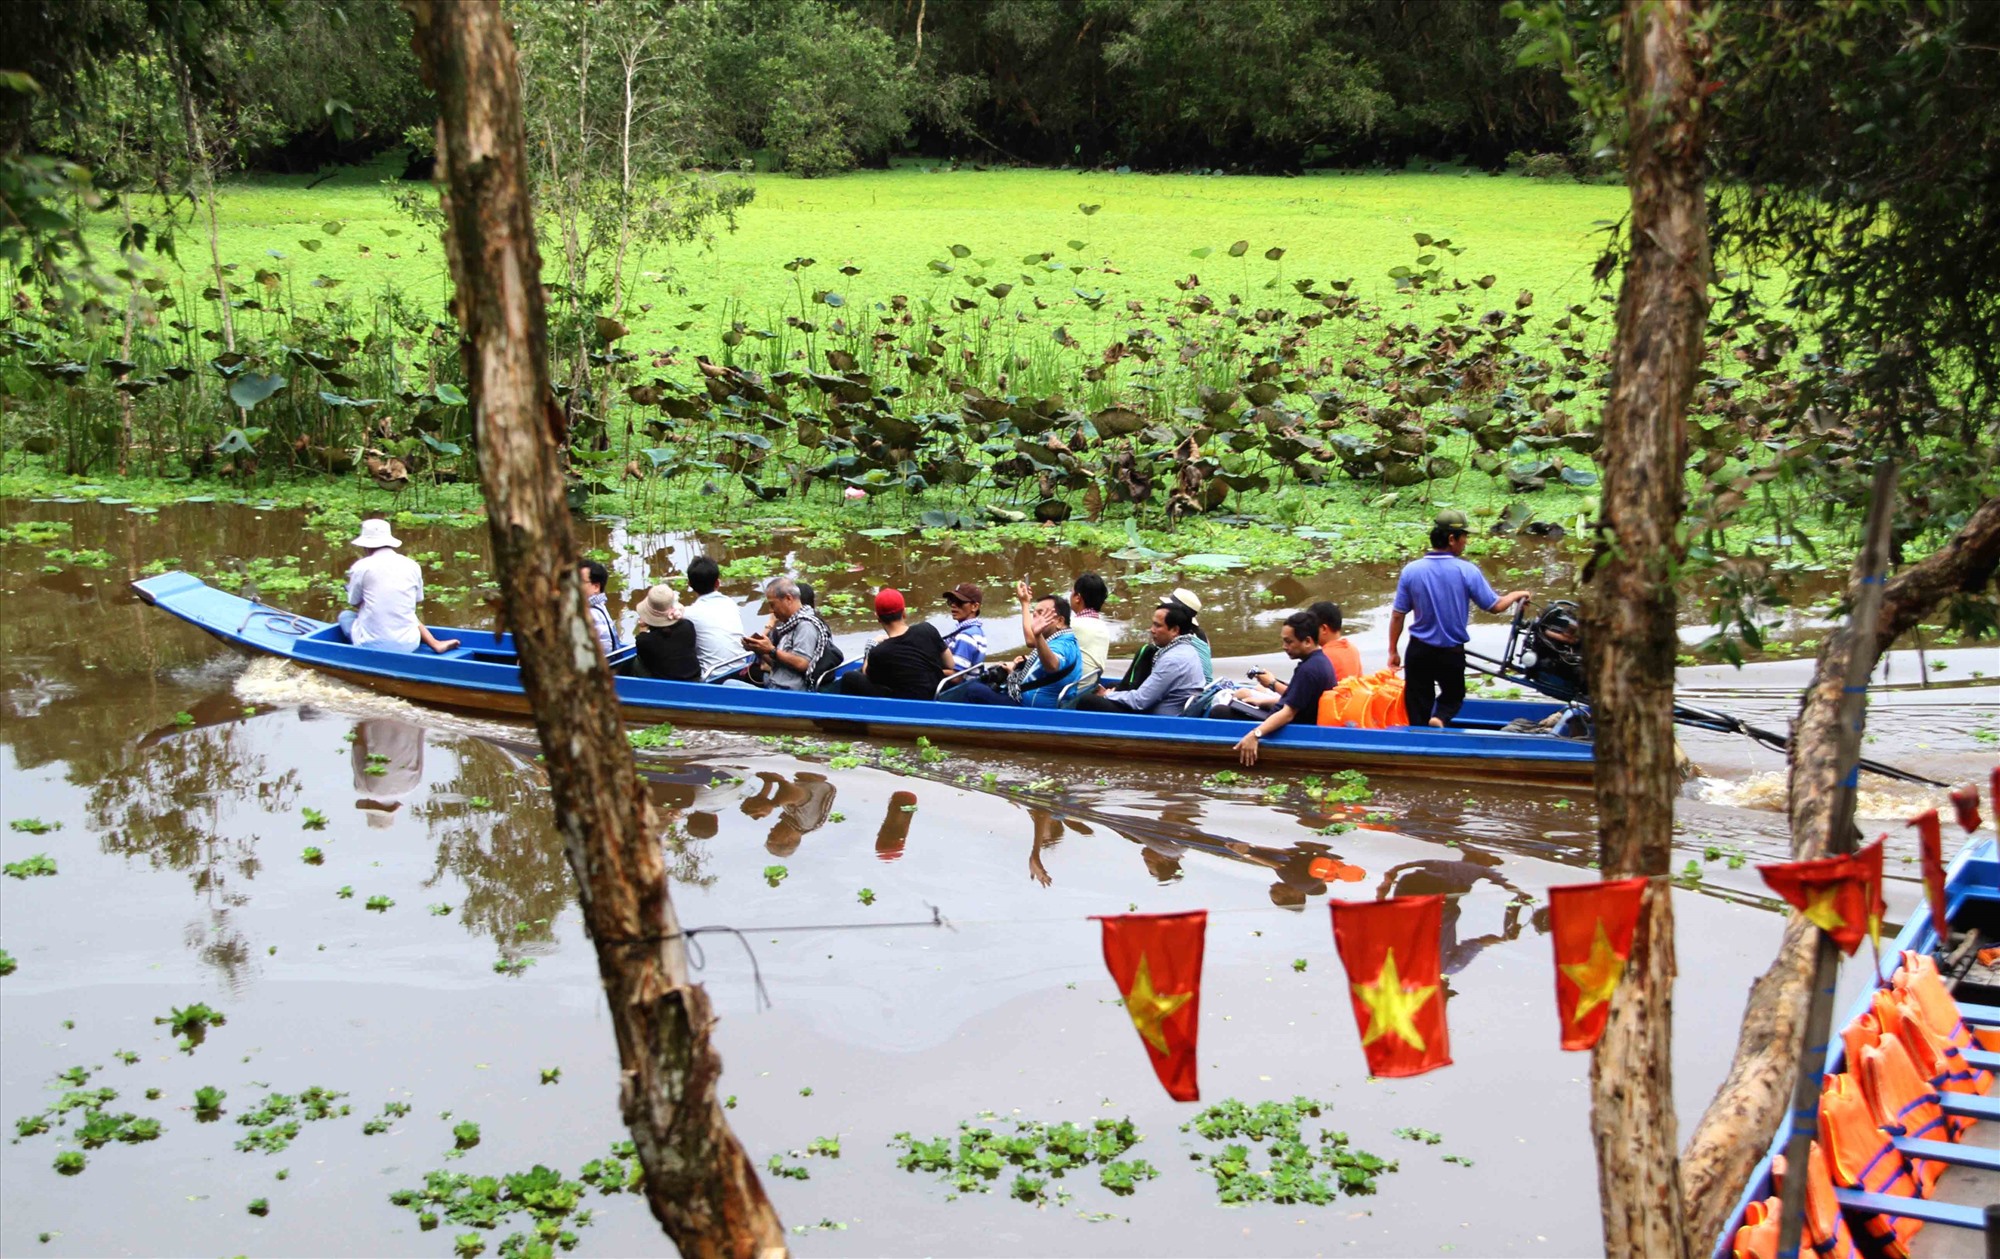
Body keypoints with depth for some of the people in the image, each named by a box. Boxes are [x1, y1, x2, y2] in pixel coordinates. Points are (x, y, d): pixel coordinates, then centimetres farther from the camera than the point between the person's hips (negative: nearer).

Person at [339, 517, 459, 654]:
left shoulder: (361, 567, -7)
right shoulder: (412, 565, 2)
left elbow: (355, 603, 7)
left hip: (372, 645, -3)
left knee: (345, 615, 26)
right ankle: (435, 644, 16)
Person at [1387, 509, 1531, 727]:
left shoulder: (1411, 570, -9)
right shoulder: (1467, 571, -14)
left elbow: (1397, 615, -4)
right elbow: (1495, 606, -5)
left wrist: (1393, 652, 7)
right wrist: (1515, 595, 15)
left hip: (1419, 650, 1)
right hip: (1452, 652, -1)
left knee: (1417, 713, 12)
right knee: (1453, 695, 21)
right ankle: (1440, 718, -8)